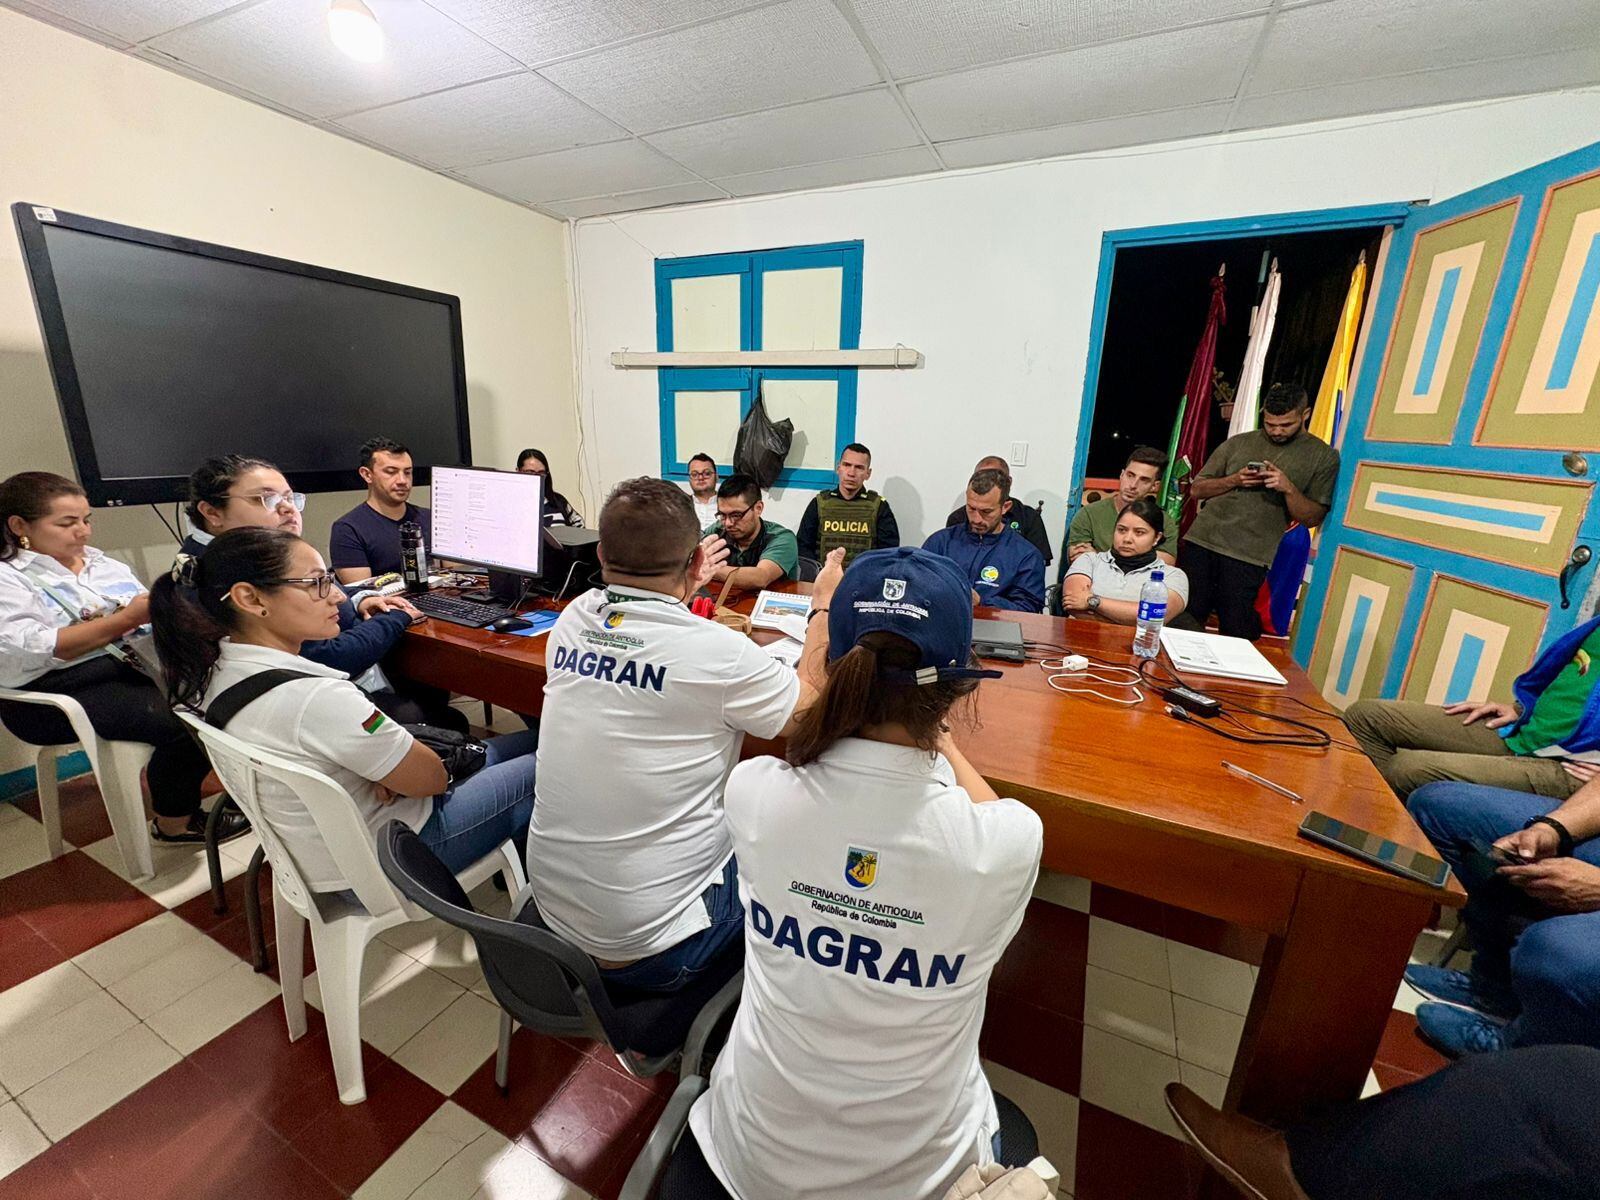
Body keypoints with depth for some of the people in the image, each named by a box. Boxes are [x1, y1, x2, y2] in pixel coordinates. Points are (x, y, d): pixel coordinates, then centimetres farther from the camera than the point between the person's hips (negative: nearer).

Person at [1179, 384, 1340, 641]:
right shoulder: (1238, 443, 14)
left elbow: (1312, 517, 5)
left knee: (1235, 631, -8)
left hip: (1249, 555, -2)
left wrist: (1288, 488, -12)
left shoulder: (1323, 456, 9)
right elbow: (1197, 490, 12)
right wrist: (1234, 480, -5)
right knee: (1185, 617, 0)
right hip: (1201, 541, 2)